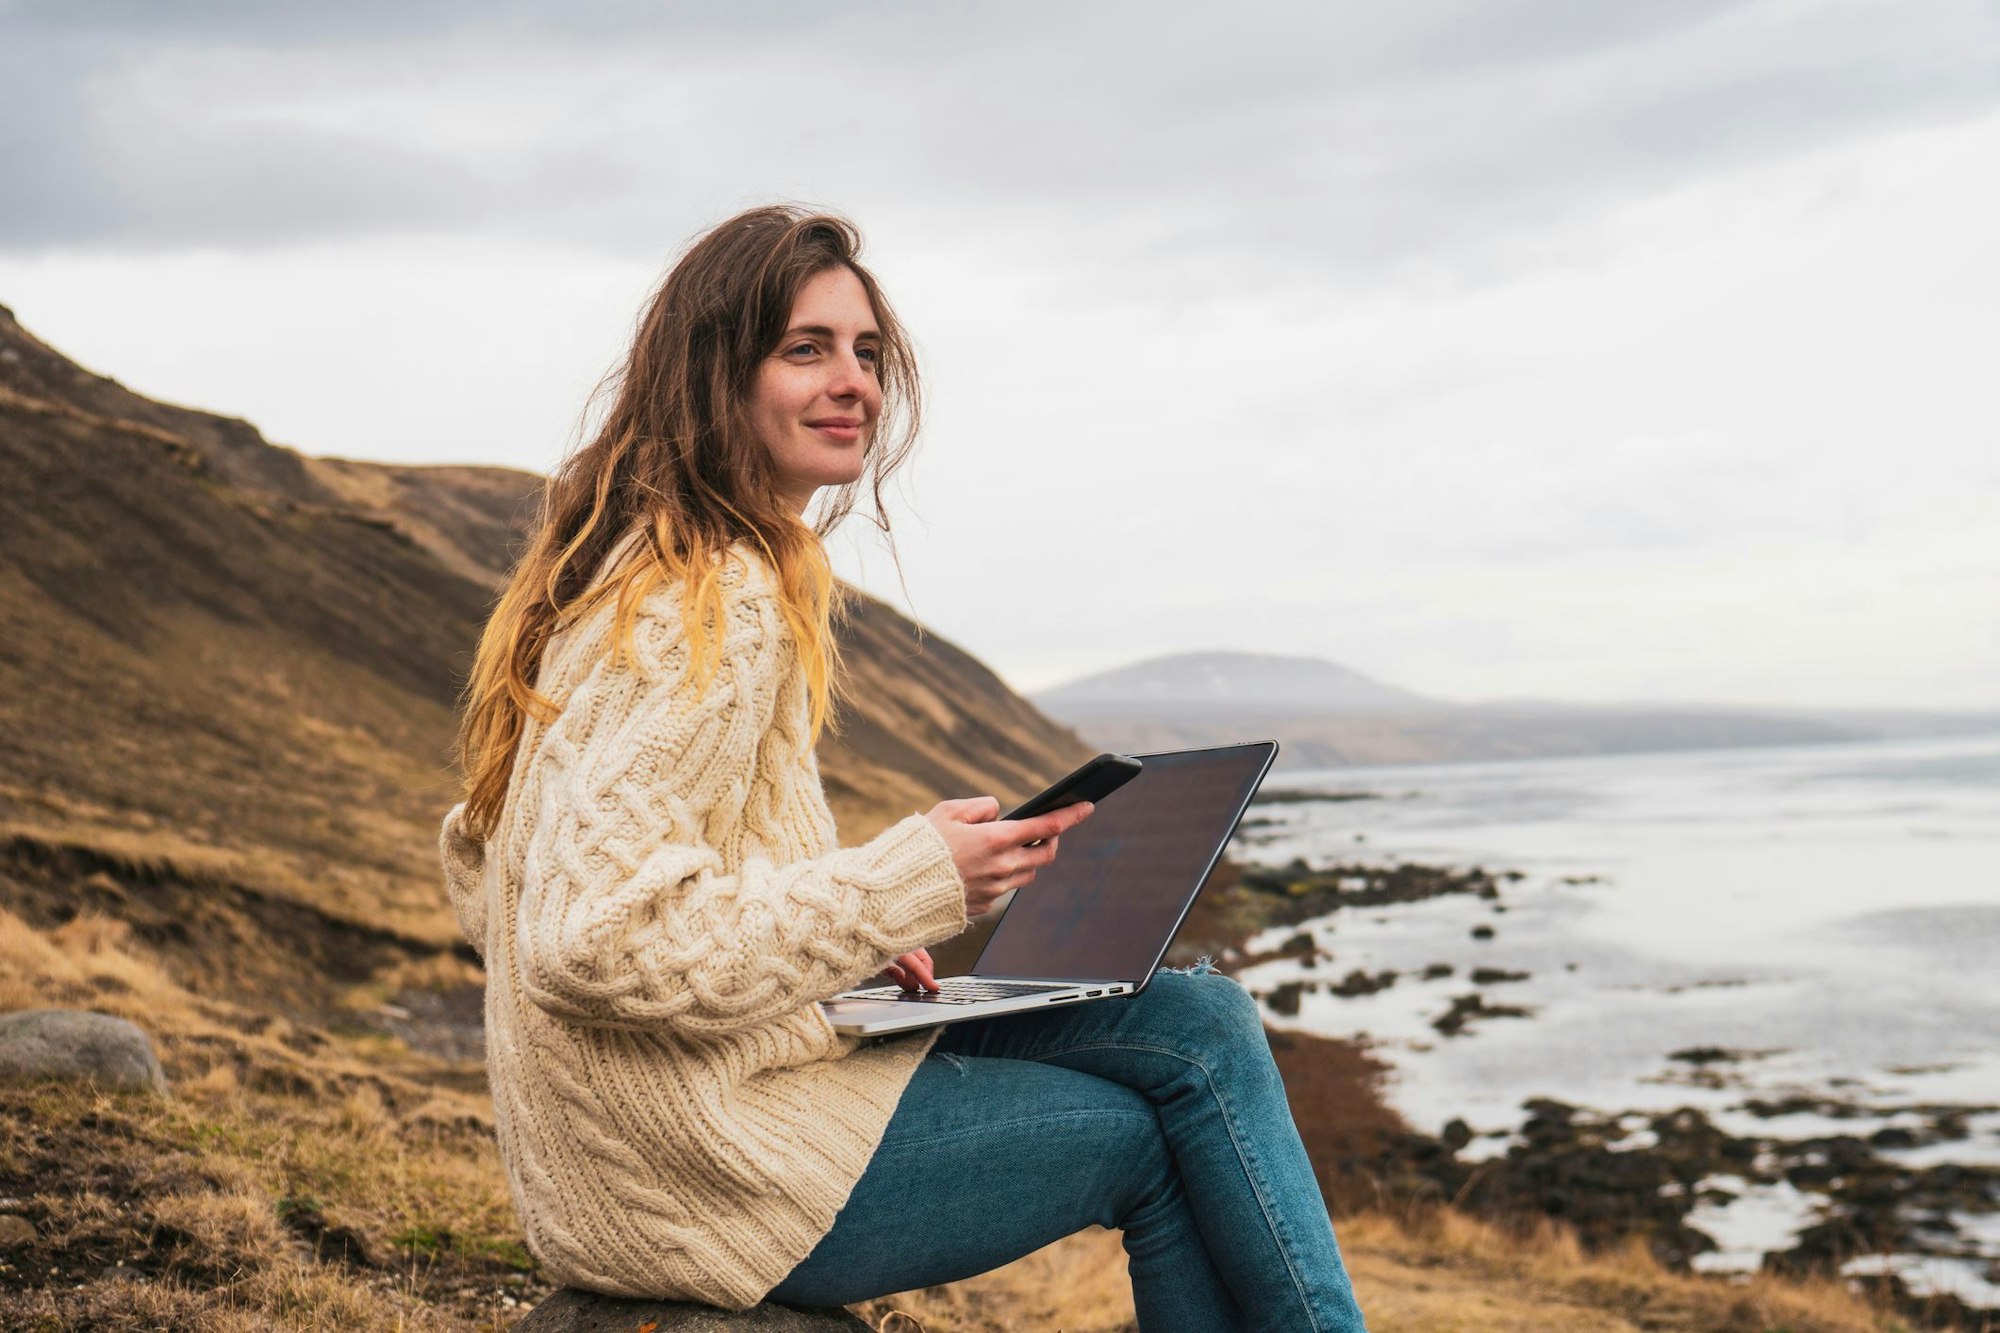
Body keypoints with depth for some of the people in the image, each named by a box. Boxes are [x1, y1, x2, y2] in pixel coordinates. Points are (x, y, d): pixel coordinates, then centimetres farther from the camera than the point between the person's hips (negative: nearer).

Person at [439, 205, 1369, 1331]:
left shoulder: (624, 574, 13)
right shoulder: (718, 604, -18)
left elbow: (480, 867, 15)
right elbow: (596, 938, -26)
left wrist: (844, 934, 9)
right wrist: (904, 887, -19)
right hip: (706, 1174, -9)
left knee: (1200, 1018, 6)